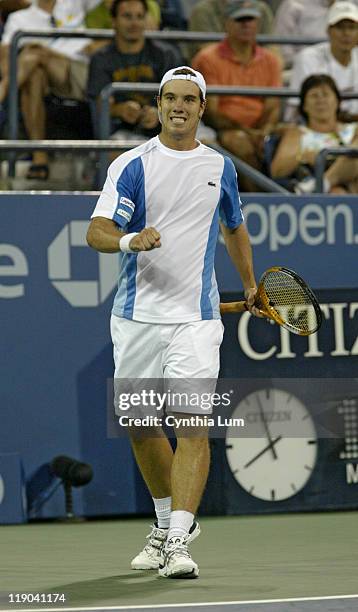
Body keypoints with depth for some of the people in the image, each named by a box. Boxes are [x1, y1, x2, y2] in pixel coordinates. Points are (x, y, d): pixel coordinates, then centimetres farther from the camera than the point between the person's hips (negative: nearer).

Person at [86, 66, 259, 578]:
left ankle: (177, 542, -19)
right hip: (137, 316, 0)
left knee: (193, 424, -14)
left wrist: (250, 285, 30)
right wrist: (129, 240, -31)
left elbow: (234, 228, 28)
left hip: (196, 316, 0)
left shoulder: (220, 167, 9)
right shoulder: (132, 165, -1)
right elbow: (96, 232, -11)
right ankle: (168, 520, 32)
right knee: (140, 426, 10)